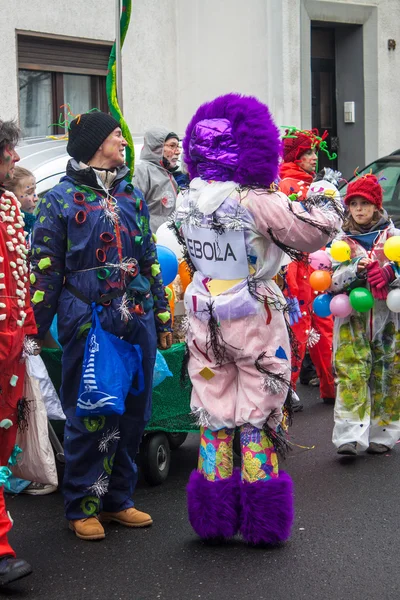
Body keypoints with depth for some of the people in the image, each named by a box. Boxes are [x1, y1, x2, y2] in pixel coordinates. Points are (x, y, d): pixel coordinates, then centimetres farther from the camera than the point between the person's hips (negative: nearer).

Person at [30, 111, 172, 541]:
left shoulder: (132, 196, 15)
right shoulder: (60, 199, -1)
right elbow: (45, 270, -3)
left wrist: (162, 317, 16)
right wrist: (37, 331, -6)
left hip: (137, 319, 5)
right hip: (87, 322, -5)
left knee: (133, 413, 10)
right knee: (88, 416, 1)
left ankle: (117, 499, 23)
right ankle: (82, 507, 15)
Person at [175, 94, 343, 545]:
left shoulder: (187, 202, 0)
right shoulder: (260, 203, -19)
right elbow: (314, 233, -13)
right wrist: (326, 205, 6)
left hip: (205, 319, 5)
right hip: (255, 320, -5)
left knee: (213, 415, 14)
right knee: (258, 419, 6)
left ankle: (213, 519, 20)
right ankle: (262, 522, 13)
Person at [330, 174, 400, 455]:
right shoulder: (341, 240, 9)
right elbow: (331, 281, 0)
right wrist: (358, 269, -17)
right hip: (352, 317, -1)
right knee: (351, 372, -12)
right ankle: (350, 435, -16)